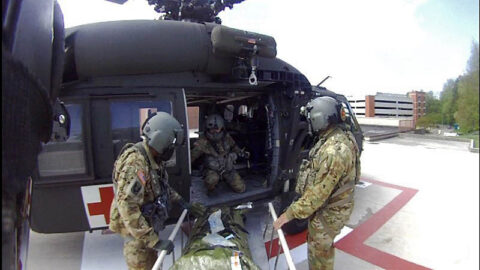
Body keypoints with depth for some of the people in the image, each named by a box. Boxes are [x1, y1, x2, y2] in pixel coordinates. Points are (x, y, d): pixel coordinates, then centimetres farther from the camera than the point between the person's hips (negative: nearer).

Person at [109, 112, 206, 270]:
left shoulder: (154, 159, -1)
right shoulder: (136, 163, -31)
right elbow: (127, 206, -34)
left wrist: (182, 202, 11)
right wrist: (153, 240, -32)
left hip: (149, 226, 9)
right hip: (137, 231, -9)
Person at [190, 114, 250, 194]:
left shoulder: (226, 137, -11)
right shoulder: (202, 142, -23)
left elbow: (233, 146, 11)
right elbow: (192, 156, -19)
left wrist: (242, 153, 0)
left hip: (228, 167, 4)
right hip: (212, 170, -4)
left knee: (241, 189, -1)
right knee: (212, 179, -39)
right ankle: (210, 190, -2)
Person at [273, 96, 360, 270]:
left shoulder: (334, 151, -34)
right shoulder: (341, 137, -1)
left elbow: (318, 193, -30)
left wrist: (290, 213, -21)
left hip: (328, 213, -9)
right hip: (329, 206, 9)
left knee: (318, 253, 12)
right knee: (324, 248, 28)